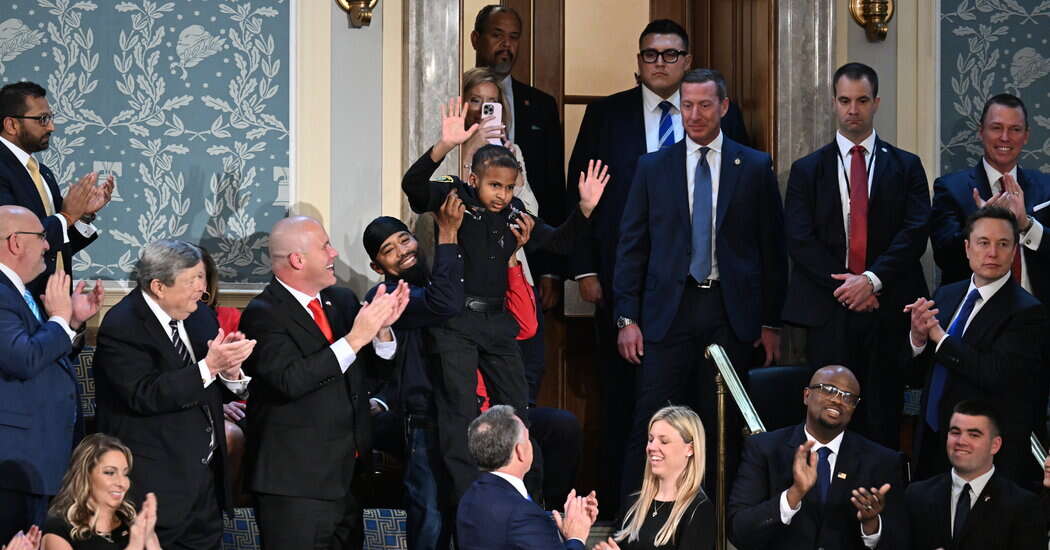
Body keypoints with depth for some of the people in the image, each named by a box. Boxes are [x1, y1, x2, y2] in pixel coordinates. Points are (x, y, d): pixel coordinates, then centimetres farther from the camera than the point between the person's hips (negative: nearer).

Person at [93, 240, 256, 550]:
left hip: (207, 475, 7)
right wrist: (209, 367, -28)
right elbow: (145, 395, -24)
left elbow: (220, 393, 12)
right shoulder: (121, 327, -13)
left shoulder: (200, 316, 10)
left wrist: (230, 371, -11)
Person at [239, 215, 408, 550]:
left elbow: (377, 367, 15)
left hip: (347, 474, 7)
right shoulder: (263, 315, -12)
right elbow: (290, 380, -25)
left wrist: (382, 327, -6)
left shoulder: (342, 301, 10)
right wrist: (354, 338, -25)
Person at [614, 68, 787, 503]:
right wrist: (627, 318, 0)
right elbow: (631, 247, 7)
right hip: (669, 309, 0)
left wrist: (771, 321, 4)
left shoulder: (755, 168, 6)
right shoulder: (653, 168, 8)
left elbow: (772, 249, 8)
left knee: (723, 426, 4)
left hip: (731, 313, 0)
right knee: (651, 422, -5)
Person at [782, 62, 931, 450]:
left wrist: (872, 280, -13)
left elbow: (916, 232, -1)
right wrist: (843, 286, -10)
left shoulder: (906, 167, 10)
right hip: (829, 312, 0)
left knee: (884, 423, 0)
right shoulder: (807, 170, 11)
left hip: (887, 312, 0)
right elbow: (799, 239, 1)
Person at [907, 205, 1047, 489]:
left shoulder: (1027, 312, -14)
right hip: (933, 440, 6)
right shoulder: (946, 295, 8)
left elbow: (996, 375, -25)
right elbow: (919, 368, 11)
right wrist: (917, 337, -12)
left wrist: (940, 337, -16)